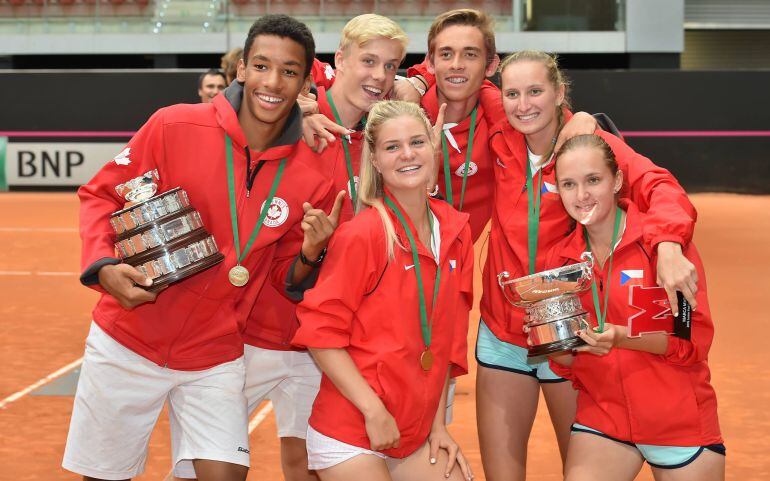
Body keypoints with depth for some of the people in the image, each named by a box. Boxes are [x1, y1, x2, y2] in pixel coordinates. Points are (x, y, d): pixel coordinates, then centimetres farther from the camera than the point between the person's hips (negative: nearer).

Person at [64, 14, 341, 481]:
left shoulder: (313, 178, -7)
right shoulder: (174, 126, -12)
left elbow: (285, 280, 4)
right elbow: (101, 196, -2)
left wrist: (309, 255, -18)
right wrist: (105, 266, -18)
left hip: (215, 358, 1)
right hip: (127, 342, -1)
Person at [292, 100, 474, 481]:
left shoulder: (455, 230, 4)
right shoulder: (362, 234, -14)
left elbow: (446, 336, 10)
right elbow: (321, 333, -14)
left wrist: (438, 422, 7)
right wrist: (374, 411, -17)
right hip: (350, 437, -5)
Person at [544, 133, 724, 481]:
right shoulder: (560, 258, 1)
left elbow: (695, 336, -15)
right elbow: (569, 364, 6)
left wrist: (622, 337, -28)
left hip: (680, 423, -2)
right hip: (602, 418, 2)